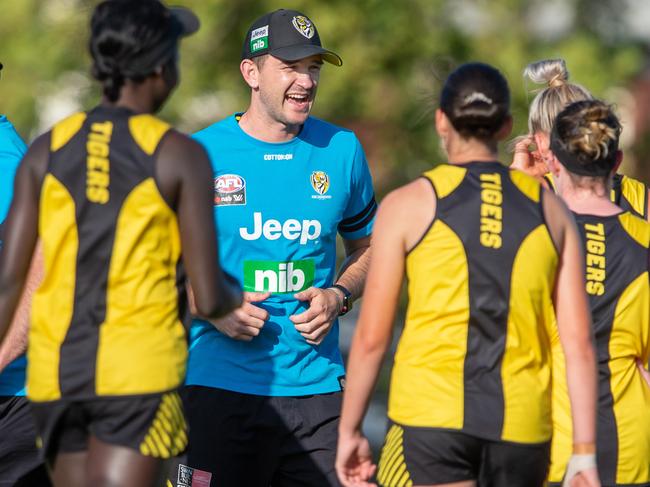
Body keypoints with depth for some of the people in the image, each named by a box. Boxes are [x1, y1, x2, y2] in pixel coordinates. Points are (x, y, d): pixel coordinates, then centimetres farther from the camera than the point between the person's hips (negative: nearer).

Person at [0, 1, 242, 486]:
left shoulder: (47, 150, 7)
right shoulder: (181, 156, -3)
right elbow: (210, 299, -5)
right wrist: (235, 295, 20)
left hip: (57, 369, 5)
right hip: (139, 371, -5)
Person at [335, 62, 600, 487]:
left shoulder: (408, 205, 0)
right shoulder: (550, 210, 8)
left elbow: (371, 338, 0)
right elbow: (579, 344, 3)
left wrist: (349, 430, 11)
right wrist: (584, 452, 6)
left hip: (432, 418, -3)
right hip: (520, 427, 4)